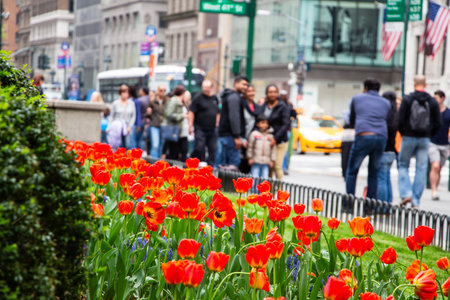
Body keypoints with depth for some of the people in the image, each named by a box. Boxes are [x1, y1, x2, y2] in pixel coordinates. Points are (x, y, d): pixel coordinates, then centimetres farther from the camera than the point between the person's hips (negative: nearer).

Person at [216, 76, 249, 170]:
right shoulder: (234, 97, -10)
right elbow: (234, 117, -19)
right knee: (234, 162, -13)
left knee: (221, 164, 9)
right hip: (230, 135, -10)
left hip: (223, 134, 10)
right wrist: (237, 137, -22)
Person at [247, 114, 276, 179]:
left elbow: (273, 149, 10)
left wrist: (272, 160, 7)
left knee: (265, 178, -1)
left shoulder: (270, 135, 7)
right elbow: (250, 146, 4)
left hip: (266, 162, 2)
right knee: (255, 178, -4)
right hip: (256, 161, -2)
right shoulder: (254, 134, -1)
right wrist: (250, 157, 3)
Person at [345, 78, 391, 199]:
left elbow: (352, 121, 24)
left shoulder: (357, 98, 16)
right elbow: (385, 122, 18)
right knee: (373, 173, 14)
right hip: (381, 138, 3)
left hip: (363, 136, -3)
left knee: (352, 171, 8)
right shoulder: (386, 103, 21)